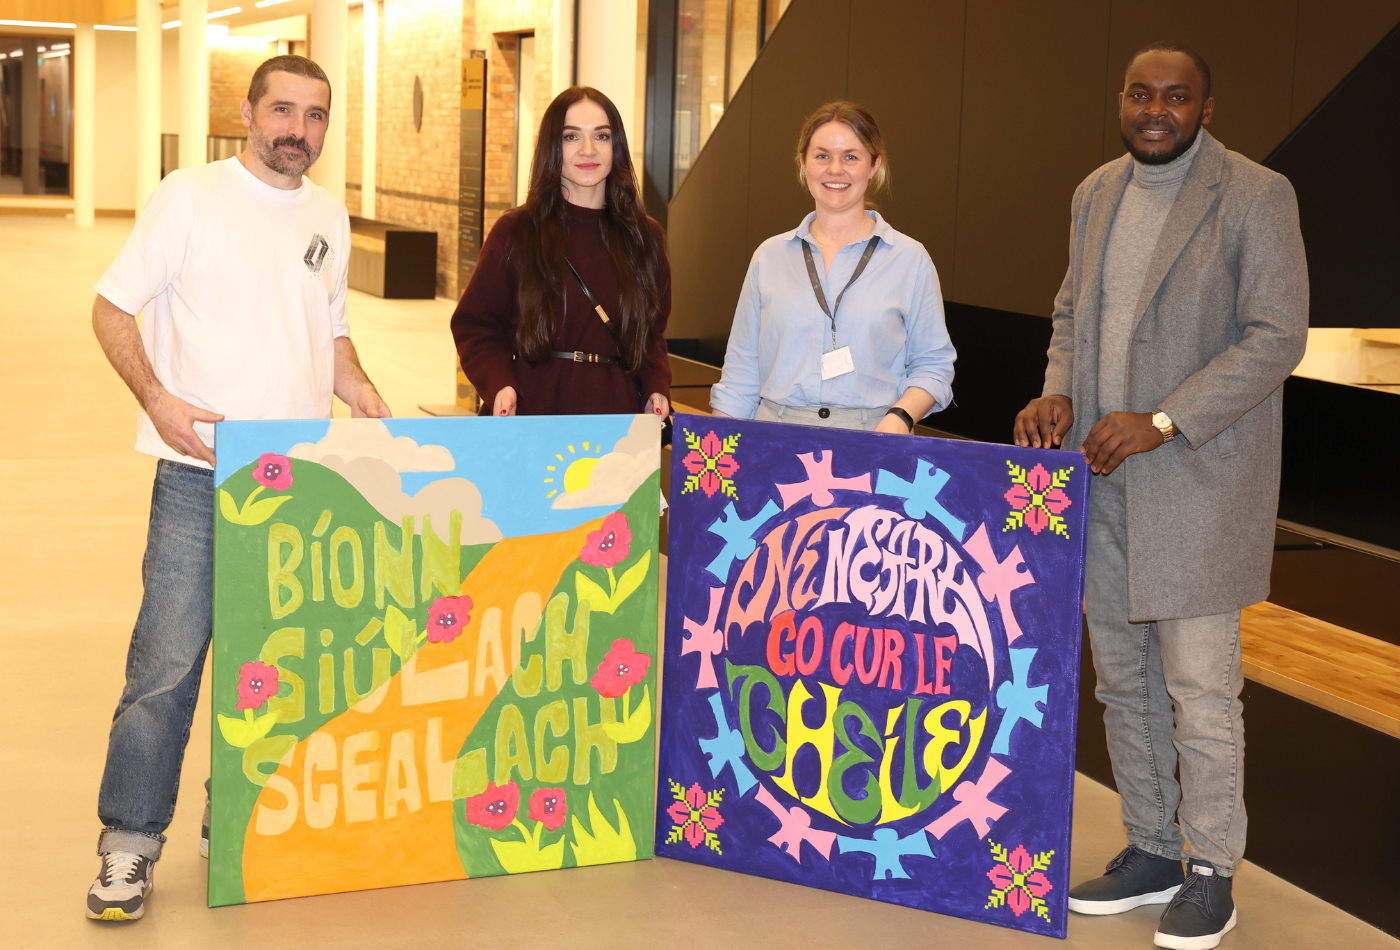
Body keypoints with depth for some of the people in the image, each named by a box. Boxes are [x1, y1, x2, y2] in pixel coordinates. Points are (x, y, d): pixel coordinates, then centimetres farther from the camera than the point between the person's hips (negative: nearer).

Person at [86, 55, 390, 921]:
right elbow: (113, 306, -3)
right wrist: (157, 397, -18)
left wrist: (373, 408, 9)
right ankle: (130, 846, 3)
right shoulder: (190, 198, -3)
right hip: (202, 471, -5)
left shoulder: (330, 216, 13)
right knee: (167, 661, -7)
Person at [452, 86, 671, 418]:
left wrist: (656, 389, -2)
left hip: (616, 410, 3)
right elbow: (475, 325, 2)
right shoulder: (514, 233, 0)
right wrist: (498, 386, -15)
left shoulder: (645, 238, 10)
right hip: (530, 413, -2)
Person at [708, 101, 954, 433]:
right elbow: (741, 370, 14)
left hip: (871, 443, -1)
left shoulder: (909, 259, 8)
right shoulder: (769, 256, 14)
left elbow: (933, 363, 10)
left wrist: (901, 416, -8)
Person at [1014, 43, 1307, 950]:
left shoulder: (1255, 195, -8)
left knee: (1199, 688, -3)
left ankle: (1210, 873, 11)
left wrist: (1161, 423, -20)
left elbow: (1277, 336, -13)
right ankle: (1150, 852, 26)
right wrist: (1059, 394, -2)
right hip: (1100, 478, 7)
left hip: (1197, 481, -6)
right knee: (1122, 679, 13)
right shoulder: (1096, 194, 12)